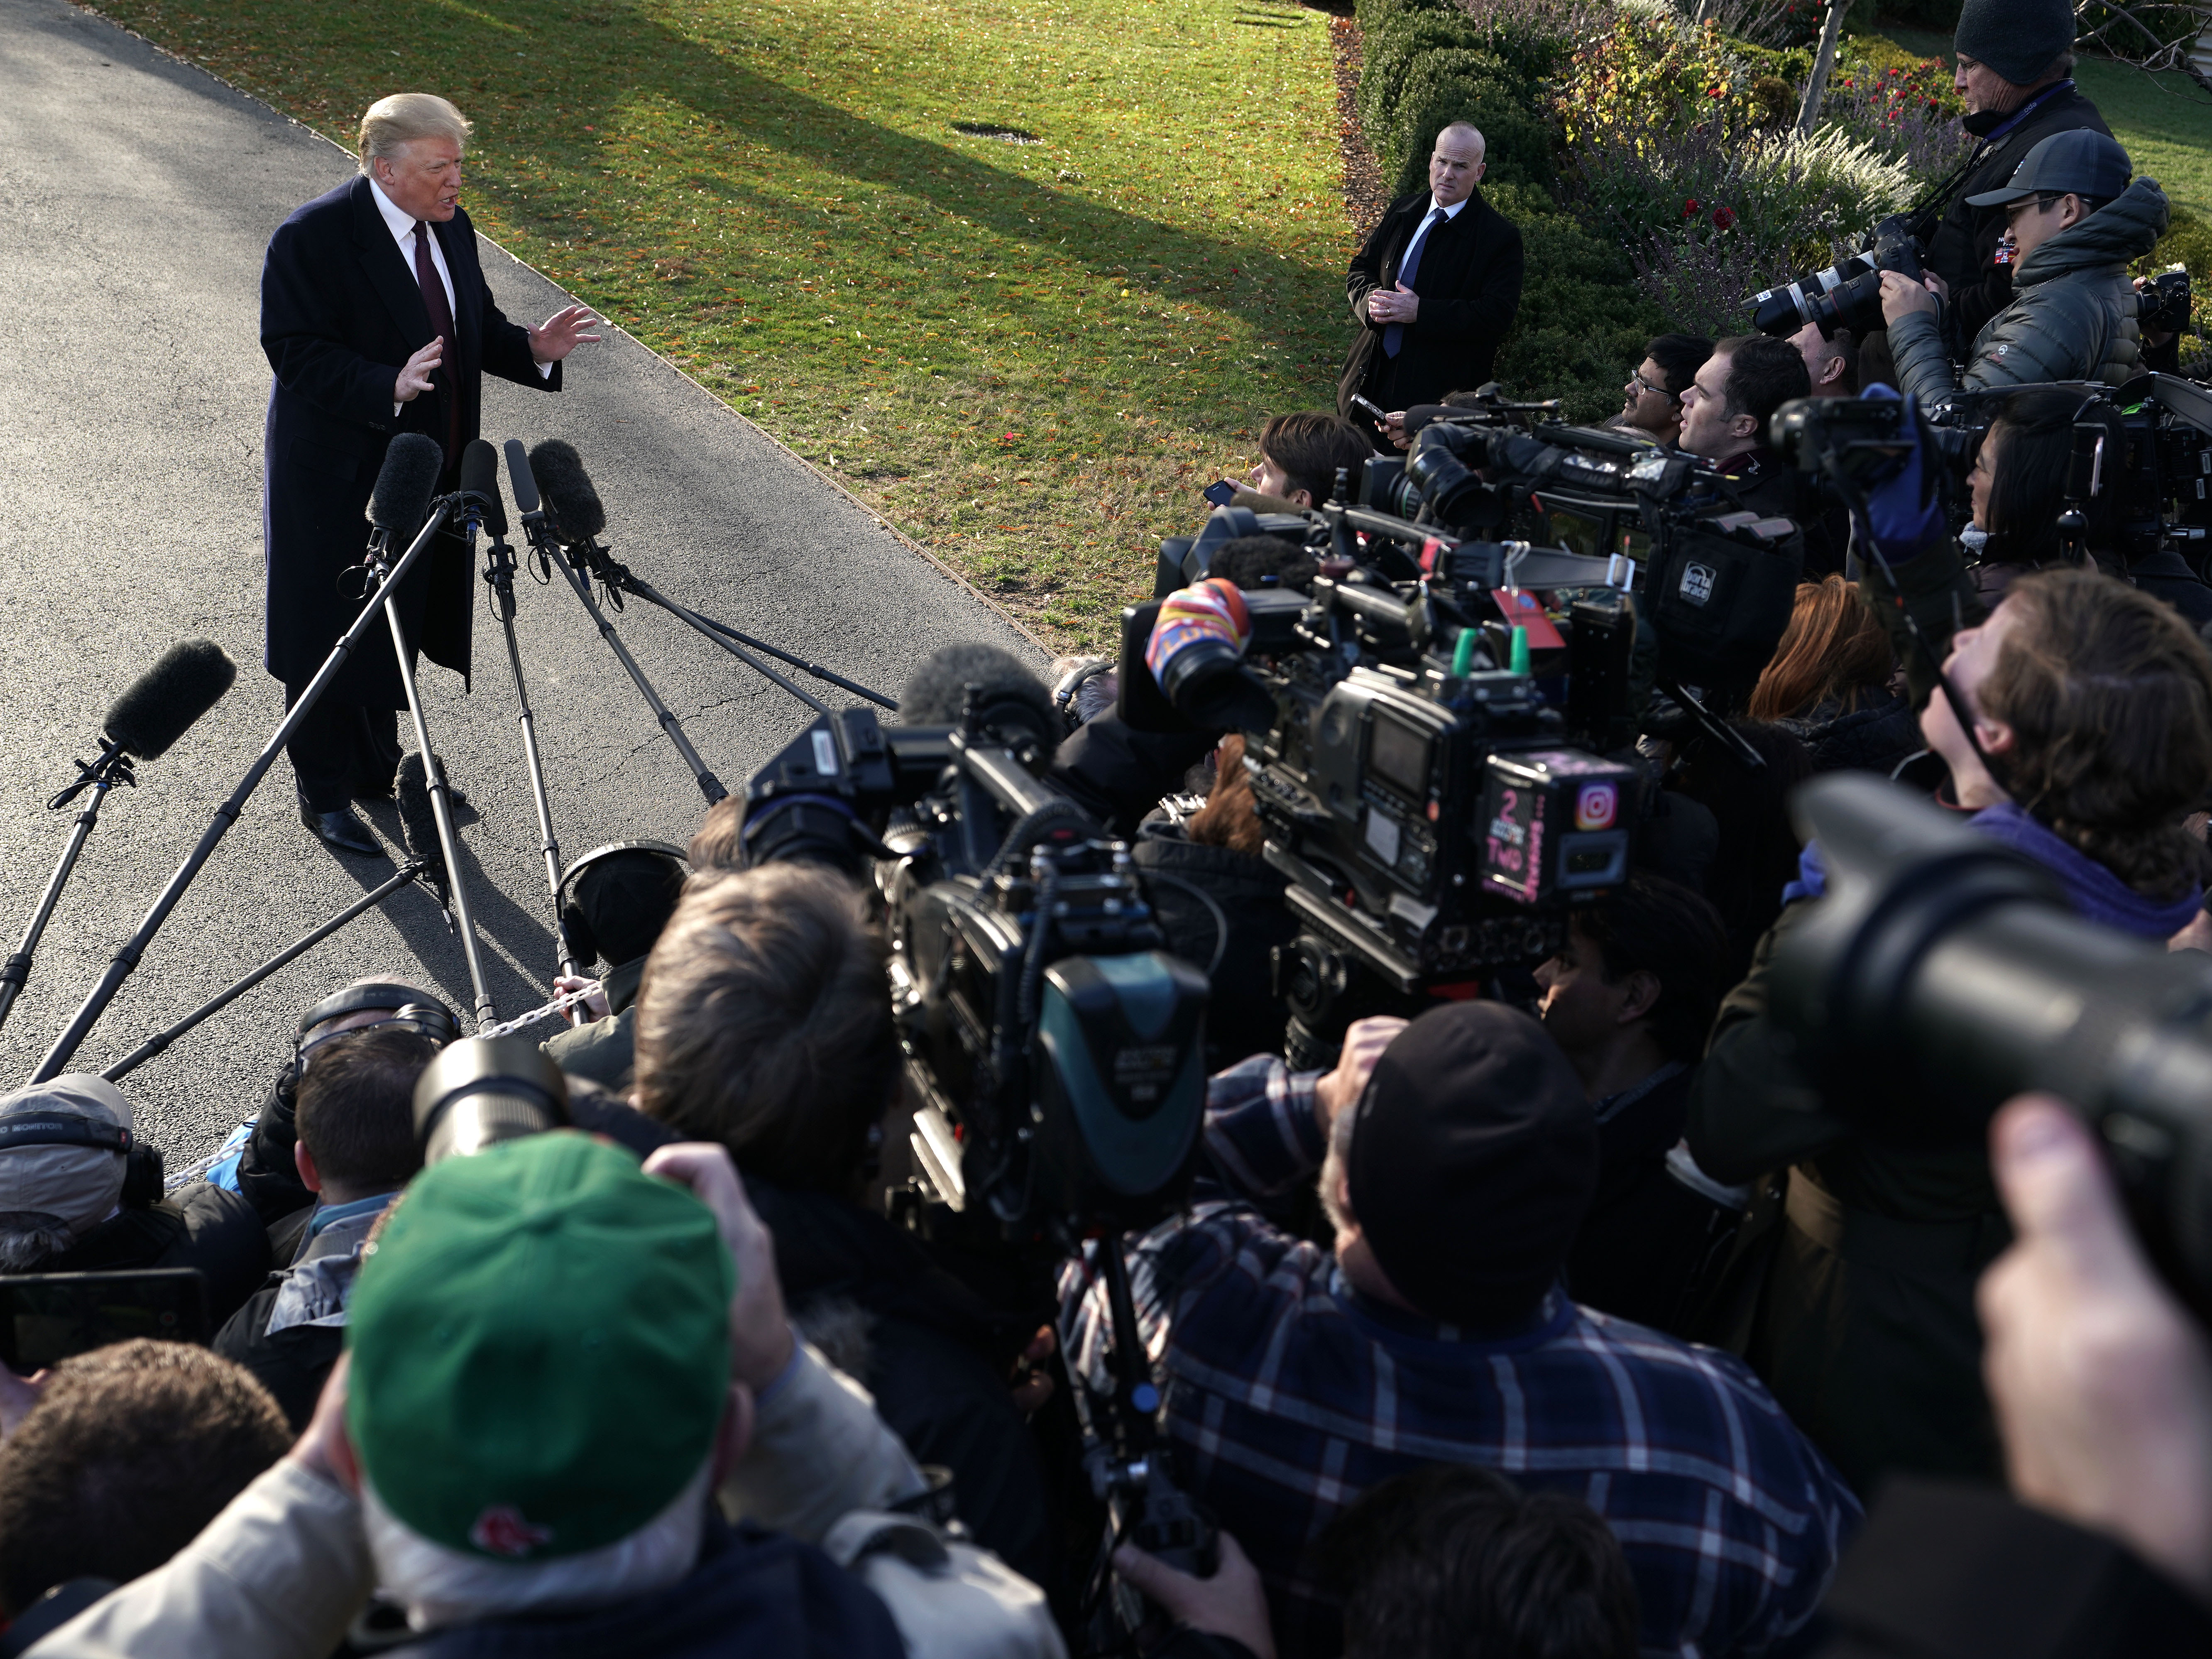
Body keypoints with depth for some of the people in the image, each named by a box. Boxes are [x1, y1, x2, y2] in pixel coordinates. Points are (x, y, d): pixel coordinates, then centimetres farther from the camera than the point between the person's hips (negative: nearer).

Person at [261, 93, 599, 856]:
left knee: (398, 624, 20)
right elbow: (295, 350, -21)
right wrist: (388, 388, -36)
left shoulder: (450, 228, 4)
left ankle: (377, 766, 39)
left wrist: (532, 348, -9)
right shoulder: (312, 237, -18)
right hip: (338, 479, -7)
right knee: (333, 635, 5)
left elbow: (476, 329, 12)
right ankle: (323, 793, 21)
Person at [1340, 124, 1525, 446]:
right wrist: (1373, 299, -10)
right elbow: (1360, 270, 16)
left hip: (1437, 389, -6)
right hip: (1371, 376, 6)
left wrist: (1420, 312, -25)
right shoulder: (1404, 211, 9)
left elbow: (1496, 314, -18)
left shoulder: (1500, 238, -9)